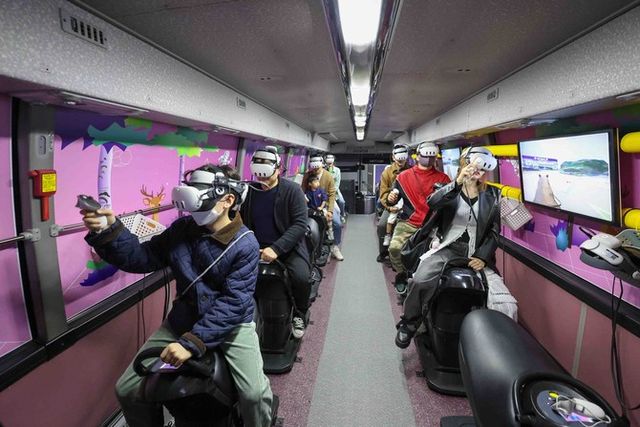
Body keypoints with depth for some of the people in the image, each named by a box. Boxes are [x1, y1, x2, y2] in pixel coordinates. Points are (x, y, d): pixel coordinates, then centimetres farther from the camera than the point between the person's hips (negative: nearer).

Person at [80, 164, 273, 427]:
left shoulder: (245, 245, -17)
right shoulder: (181, 229, -2)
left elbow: (234, 303, -22)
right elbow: (141, 258, -1)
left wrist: (192, 342, -29)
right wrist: (109, 232, -18)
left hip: (231, 322, -4)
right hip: (184, 319, 5)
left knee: (255, 394, -22)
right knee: (128, 390, 3)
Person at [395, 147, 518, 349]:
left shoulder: (491, 196, 12)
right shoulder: (449, 189, 8)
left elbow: (494, 231, 9)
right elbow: (432, 203, -15)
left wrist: (482, 257, -5)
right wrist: (458, 183, -27)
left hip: (476, 255, 2)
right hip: (447, 248, -1)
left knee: (506, 305, -17)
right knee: (421, 279, -29)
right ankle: (408, 323, -5)